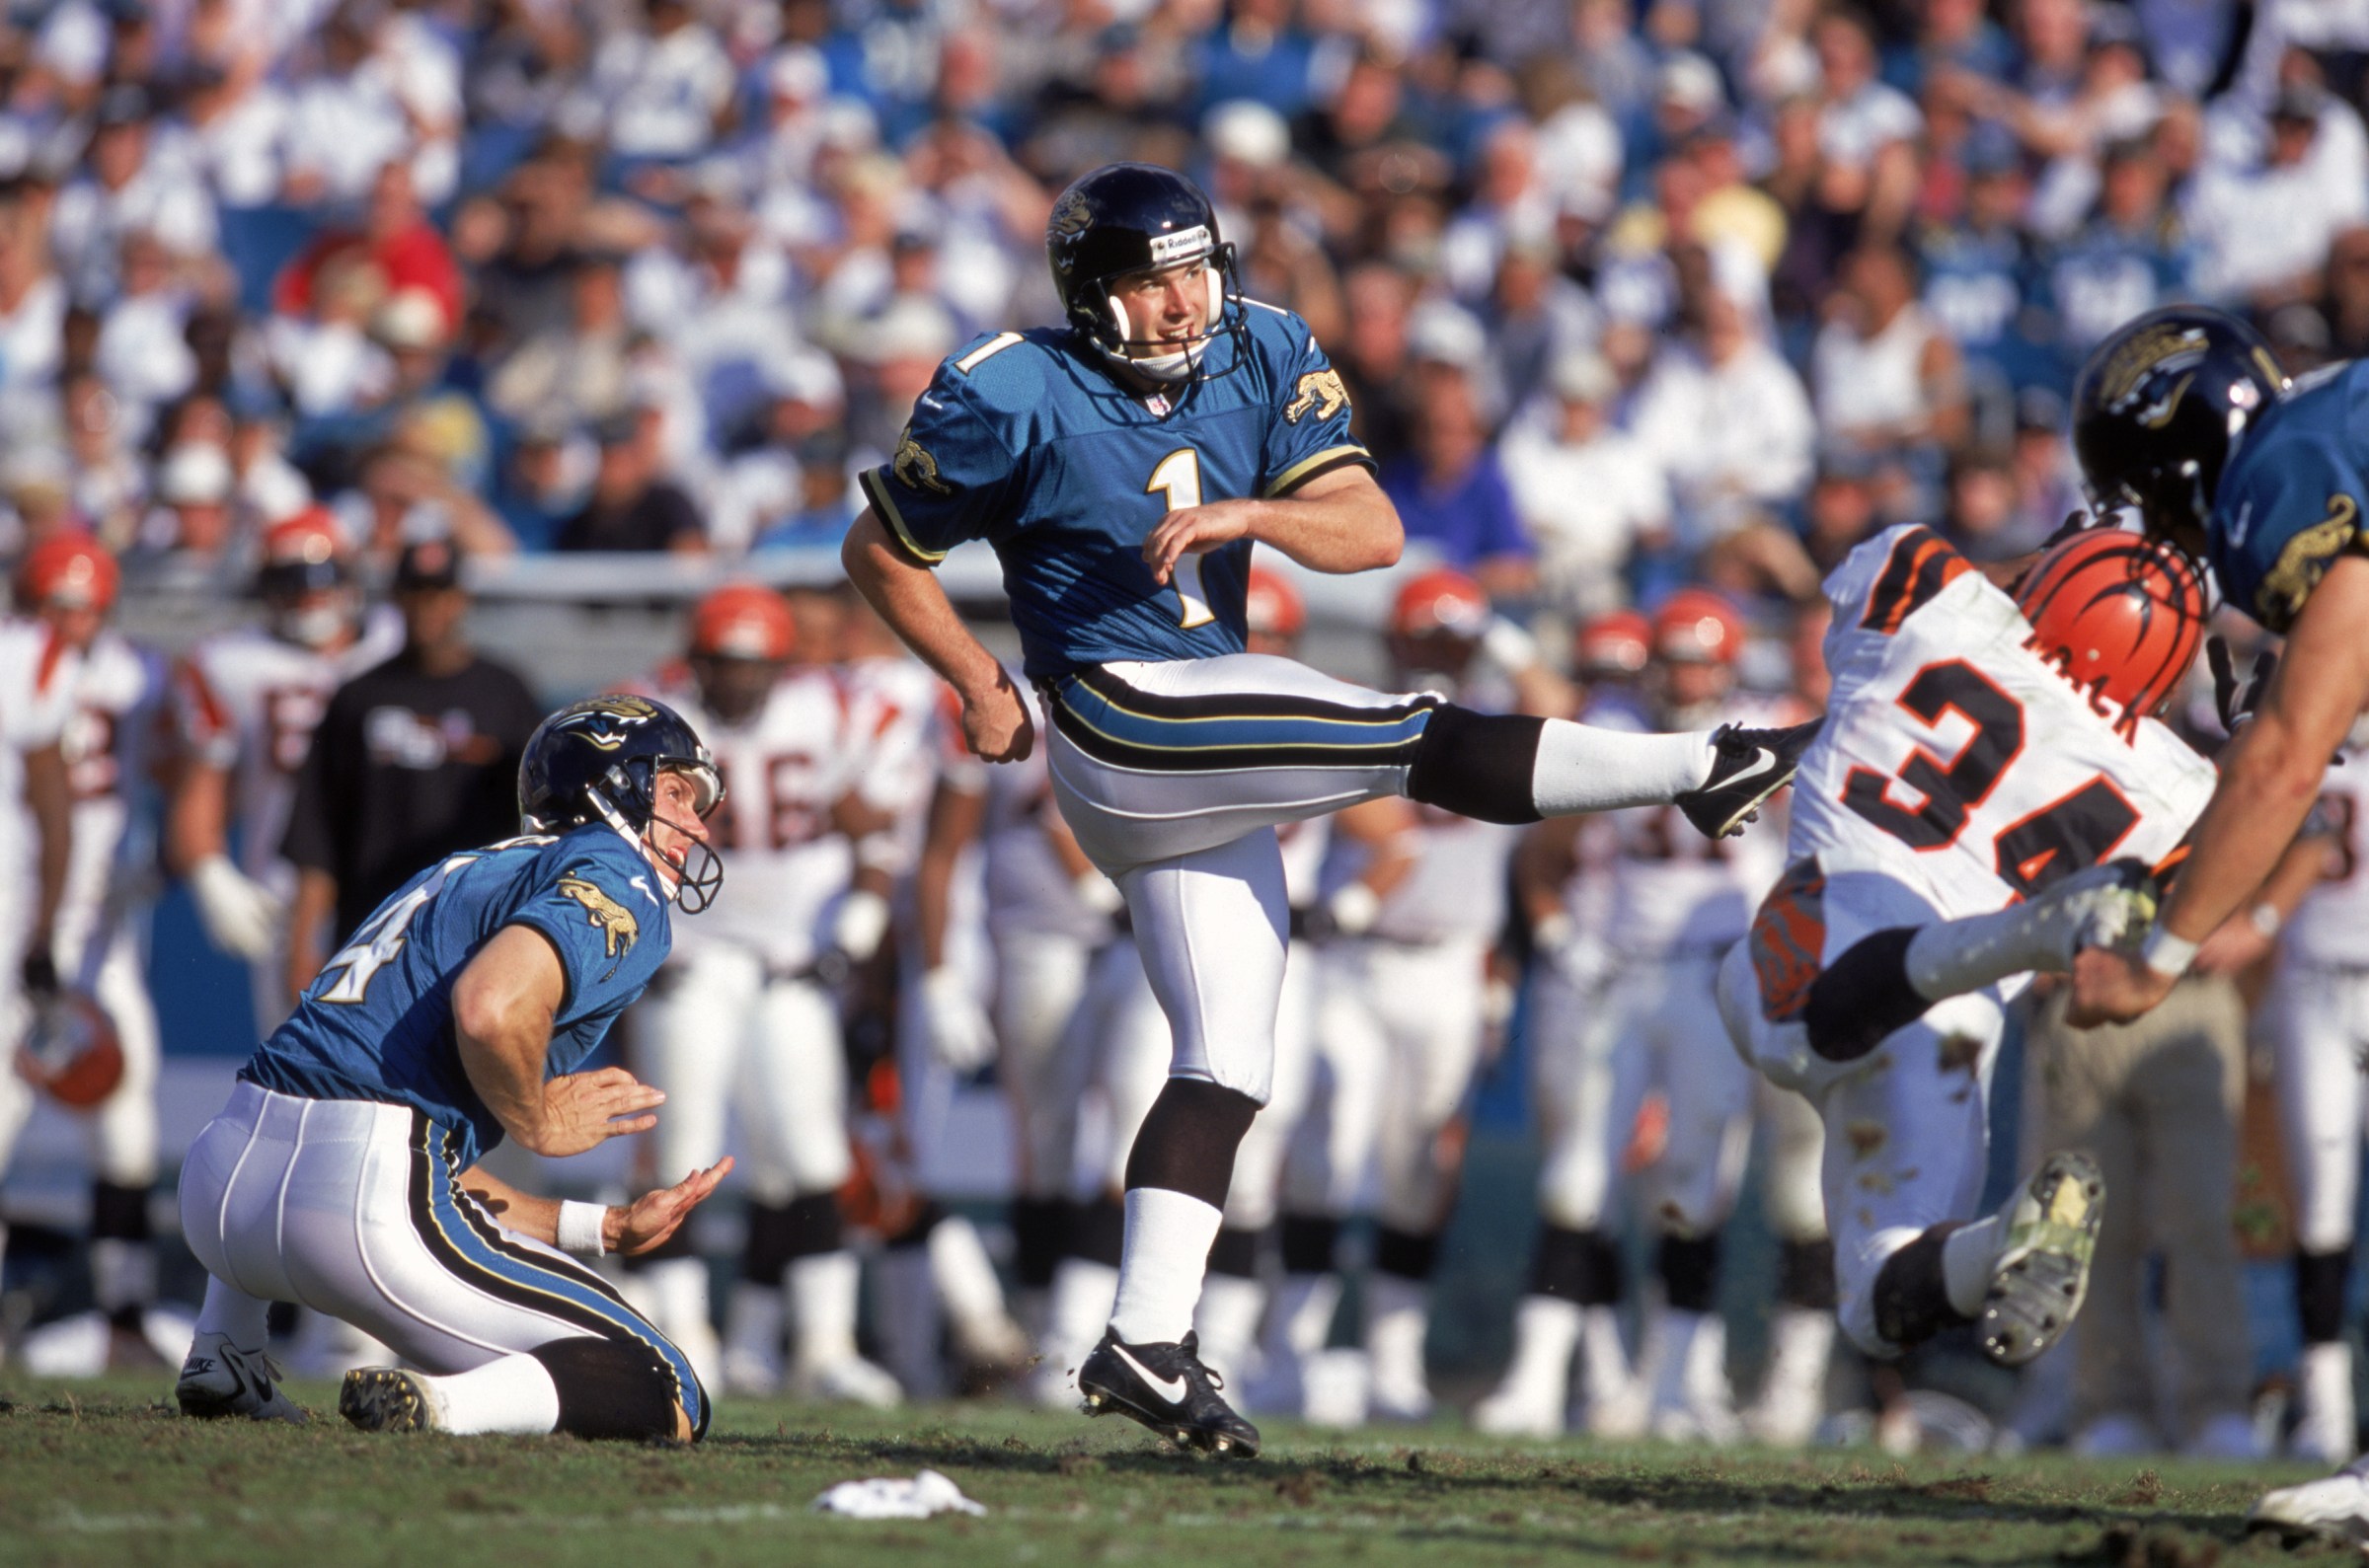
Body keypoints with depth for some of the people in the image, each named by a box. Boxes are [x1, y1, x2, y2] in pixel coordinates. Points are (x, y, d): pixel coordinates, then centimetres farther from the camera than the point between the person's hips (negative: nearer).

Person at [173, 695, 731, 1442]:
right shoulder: (618, 882, 3)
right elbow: (492, 1008, -20)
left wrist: (603, 1227, 31)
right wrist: (537, 1121, -1)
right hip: (365, 1202, -8)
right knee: (669, 1398, 0)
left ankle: (222, 1356, 25)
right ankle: (436, 1405, -23)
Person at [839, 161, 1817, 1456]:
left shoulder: (1261, 358, 5)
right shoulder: (1016, 400, -8)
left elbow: (1372, 533, -4)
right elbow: (879, 551, 3)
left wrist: (1244, 513, -22)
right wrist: (981, 686, -3)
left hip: (1210, 768, 7)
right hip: (1118, 717, -7)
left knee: (1226, 1063, 3)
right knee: (1417, 742, -18)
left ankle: (1145, 1344, 2)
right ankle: (1707, 772, -13)